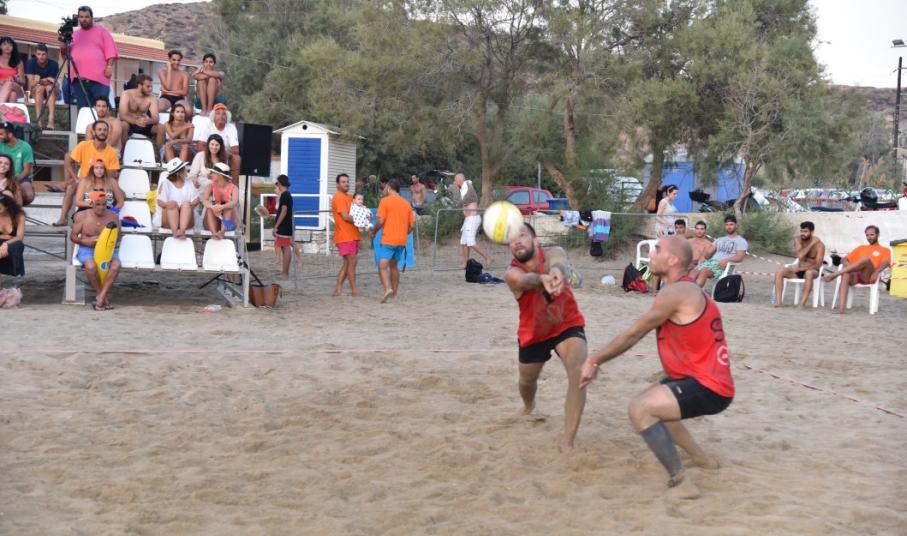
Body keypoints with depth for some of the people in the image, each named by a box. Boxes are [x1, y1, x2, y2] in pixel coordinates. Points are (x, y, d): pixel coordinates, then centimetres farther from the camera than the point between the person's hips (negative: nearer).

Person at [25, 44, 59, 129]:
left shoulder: (53, 64, -12)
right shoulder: (31, 63, -10)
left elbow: (52, 83, -14)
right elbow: (32, 83, -16)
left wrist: (39, 81, -29)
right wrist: (46, 80, -28)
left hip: (50, 92, 0)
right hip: (35, 91, 0)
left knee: (50, 87, -33)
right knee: (40, 87, -33)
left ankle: (51, 120, -48)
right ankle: (39, 121, -45)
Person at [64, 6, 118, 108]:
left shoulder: (101, 31, 11)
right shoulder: (74, 34, 22)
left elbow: (110, 49, 2)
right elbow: (66, 54, 22)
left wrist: (109, 66, -9)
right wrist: (64, 47, 0)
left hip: (98, 78, -4)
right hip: (78, 79, 4)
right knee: (83, 109, 2)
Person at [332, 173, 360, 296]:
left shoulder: (349, 197, 18)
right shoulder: (338, 197, -11)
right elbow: (345, 217, -18)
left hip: (352, 235, 9)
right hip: (345, 236, -9)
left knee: (347, 263, 10)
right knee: (352, 262, -6)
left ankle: (338, 289, 13)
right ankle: (354, 290, -1)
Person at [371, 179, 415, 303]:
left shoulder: (385, 201, -7)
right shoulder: (406, 203, 11)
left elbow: (380, 221, -13)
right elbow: (412, 224, 9)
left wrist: (373, 232, 3)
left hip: (388, 240, -6)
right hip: (401, 241, 6)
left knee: (382, 266, -10)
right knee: (394, 266, 19)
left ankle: (388, 289, -31)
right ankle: (394, 293, 23)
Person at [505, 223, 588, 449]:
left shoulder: (553, 253, -25)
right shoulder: (512, 273, -25)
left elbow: (558, 263, -51)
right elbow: (526, 279, -51)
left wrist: (557, 271, -77)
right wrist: (543, 279, -75)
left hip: (568, 325, -2)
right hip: (533, 333, 2)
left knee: (579, 374, -26)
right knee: (527, 380, 22)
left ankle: (567, 442, -24)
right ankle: (529, 408, 62)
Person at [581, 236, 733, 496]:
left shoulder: (675, 292, -16)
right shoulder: (684, 291, 16)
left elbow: (633, 334, -10)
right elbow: (637, 334, 17)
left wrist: (594, 361, 0)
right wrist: (599, 360, 14)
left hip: (708, 387, -11)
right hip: (704, 380, 11)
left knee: (640, 409, -21)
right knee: (650, 404, 28)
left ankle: (680, 483, -19)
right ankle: (701, 458, 36)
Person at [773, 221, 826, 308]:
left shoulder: (819, 245, -12)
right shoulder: (798, 240, -3)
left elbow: (817, 265, -15)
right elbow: (800, 255, -18)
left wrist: (801, 269, -21)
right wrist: (811, 244, -22)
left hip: (812, 270, -4)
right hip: (799, 269, 4)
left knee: (809, 273, -41)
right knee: (779, 271, -21)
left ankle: (802, 303, -42)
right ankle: (778, 301, -30)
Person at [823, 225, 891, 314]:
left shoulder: (885, 250, 20)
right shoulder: (861, 248, 32)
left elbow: (885, 264, -1)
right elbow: (844, 259, 24)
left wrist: (876, 272, -23)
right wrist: (848, 264, -1)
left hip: (868, 277, -3)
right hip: (855, 275, 3)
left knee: (866, 259, -35)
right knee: (846, 274, -36)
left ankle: (834, 275, -36)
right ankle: (841, 308, -50)